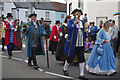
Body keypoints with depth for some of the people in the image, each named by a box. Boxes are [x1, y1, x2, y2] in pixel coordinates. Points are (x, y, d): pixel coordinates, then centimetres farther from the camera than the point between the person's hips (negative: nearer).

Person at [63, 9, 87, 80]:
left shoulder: (82, 22, 15)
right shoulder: (71, 21, -2)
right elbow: (68, 28, -20)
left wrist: (85, 38, 15)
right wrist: (74, 24, -30)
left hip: (81, 44, 5)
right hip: (72, 44, -5)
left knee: (82, 59, 0)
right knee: (70, 58, 6)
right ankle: (65, 69, 33)